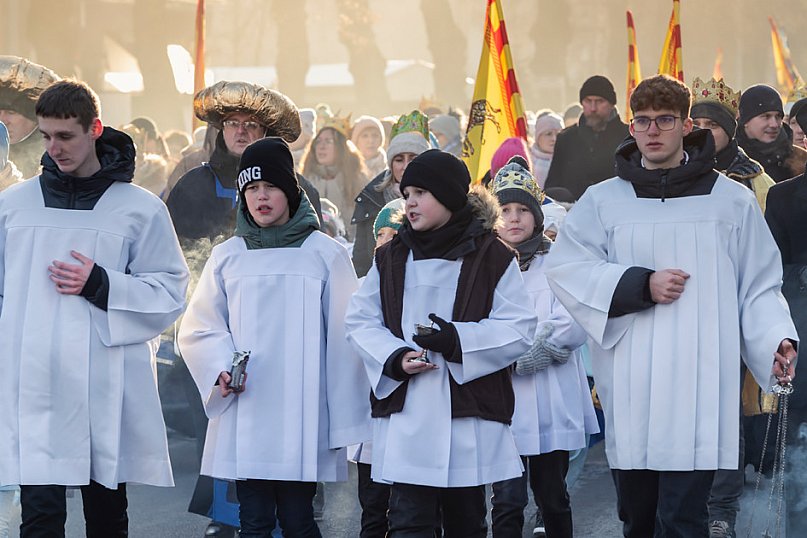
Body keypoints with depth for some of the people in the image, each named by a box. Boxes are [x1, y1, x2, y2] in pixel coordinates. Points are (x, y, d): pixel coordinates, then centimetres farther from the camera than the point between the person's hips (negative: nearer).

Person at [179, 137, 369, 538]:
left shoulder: (325, 254, 2)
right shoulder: (227, 256, 8)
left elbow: (343, 337, 2)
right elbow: (198, 328, 11)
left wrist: (344, 421, -1)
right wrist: (221, 369, -10)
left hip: (303, 420, -2)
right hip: (244, 418, 2)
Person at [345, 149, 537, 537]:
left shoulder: (491, 257, 1)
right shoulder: (391, 258, 9)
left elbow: (519, 330, -5)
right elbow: (360, 321, 7)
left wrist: (458, 339, -19)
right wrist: (395, 358, -12)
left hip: (469, 416, -1)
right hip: (406, 415, 1)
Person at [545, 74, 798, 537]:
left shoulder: (731, 201, 6)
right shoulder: (604, 201, 9)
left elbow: (759, 286, 7)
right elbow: (564, 268, 1)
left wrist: (777, 341, -11)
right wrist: (641, 286, -8)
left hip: (699, 392, -3)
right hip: (629, 391, 3)